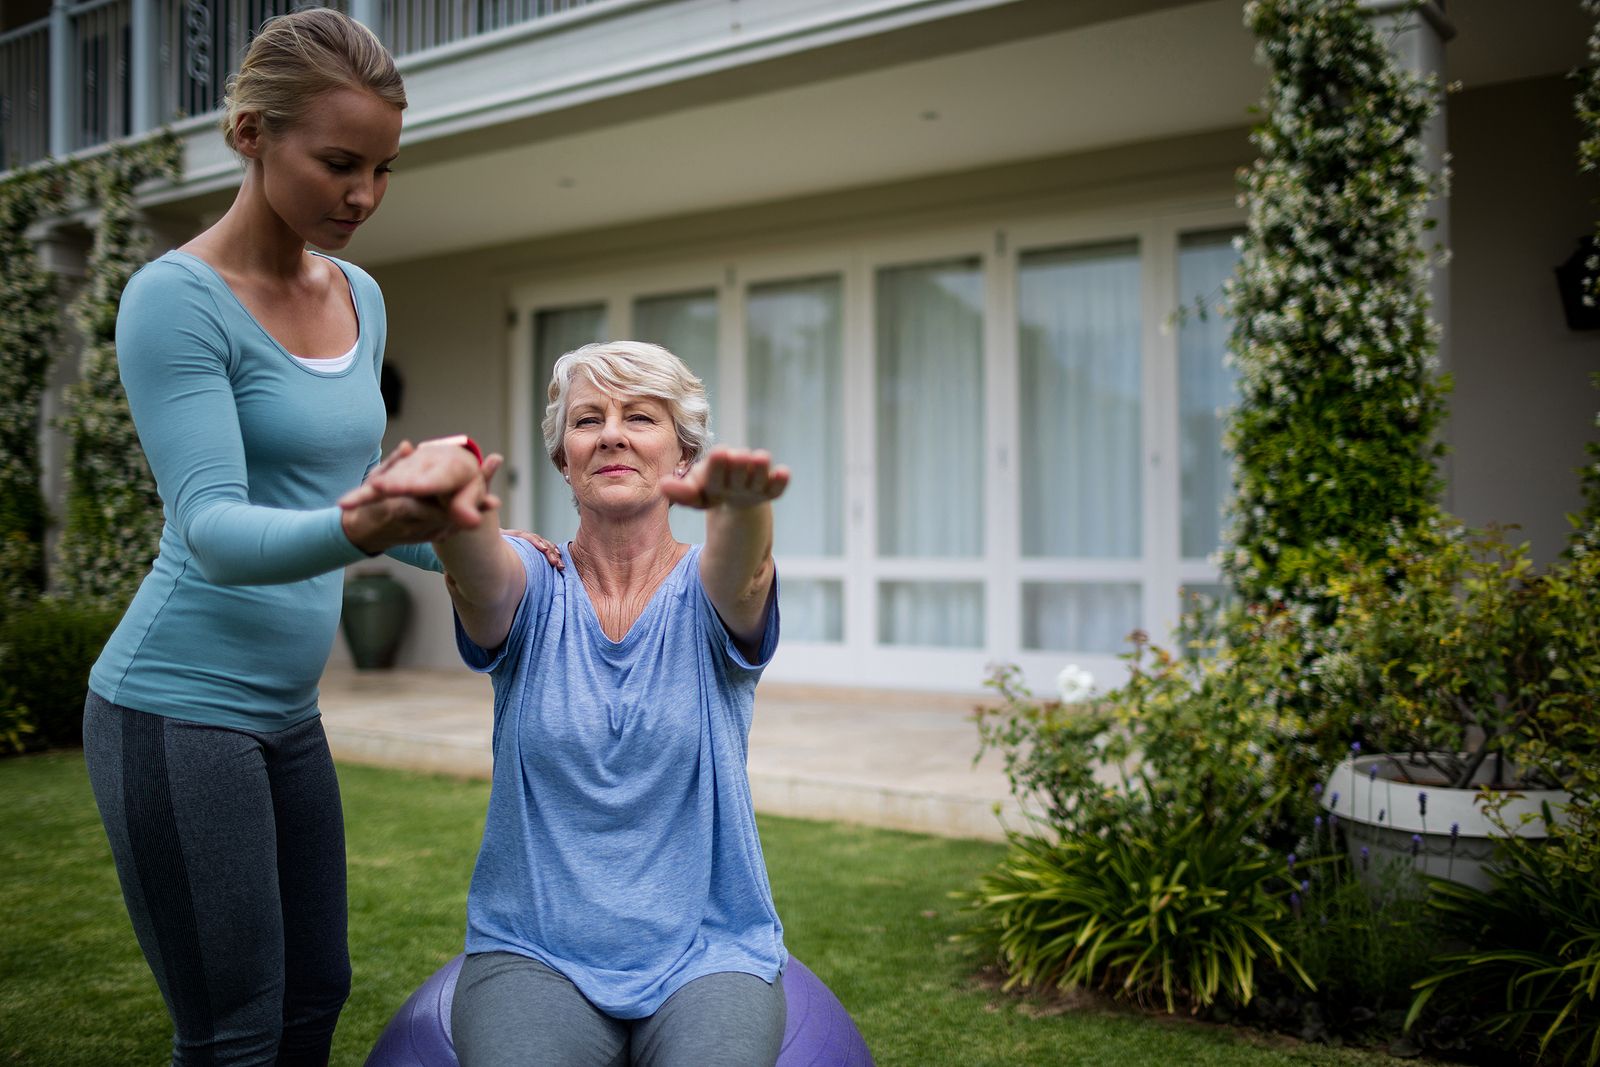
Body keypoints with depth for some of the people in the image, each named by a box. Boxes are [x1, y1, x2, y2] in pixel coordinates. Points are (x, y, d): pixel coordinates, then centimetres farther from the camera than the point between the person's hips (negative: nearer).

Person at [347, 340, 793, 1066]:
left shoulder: (709, 595, -1)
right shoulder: (532, 590, 0)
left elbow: (739, 570, -26)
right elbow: (478, 570, -23)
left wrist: (739, 502, -50)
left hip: (707, 952, 0)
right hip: (533, 950, 1)